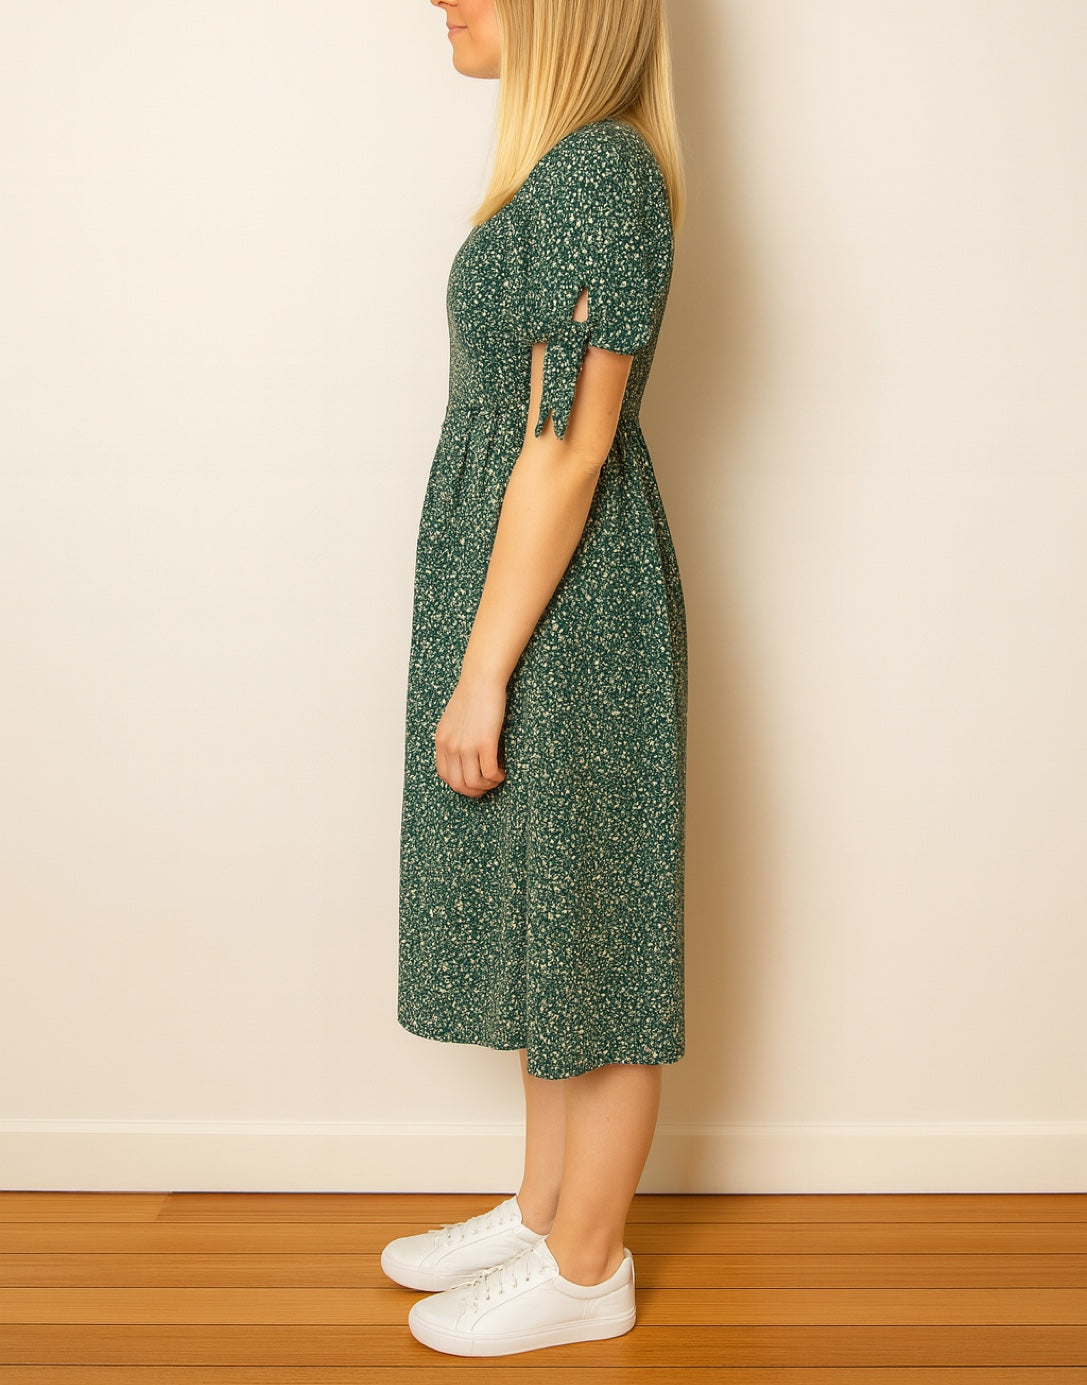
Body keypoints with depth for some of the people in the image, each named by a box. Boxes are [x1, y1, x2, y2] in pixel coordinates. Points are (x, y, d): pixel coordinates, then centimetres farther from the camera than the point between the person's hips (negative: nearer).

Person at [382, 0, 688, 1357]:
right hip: (525, 598, 10)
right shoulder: (562, 164, 12)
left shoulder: (599, 171, -17)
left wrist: (482, 669, -19)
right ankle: (544, 1210, 36)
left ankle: (585, 1271, 23)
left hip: (566, 616, -10)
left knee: (584, 931, 4)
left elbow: (568, 445, -22)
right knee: (539, 919, 18)